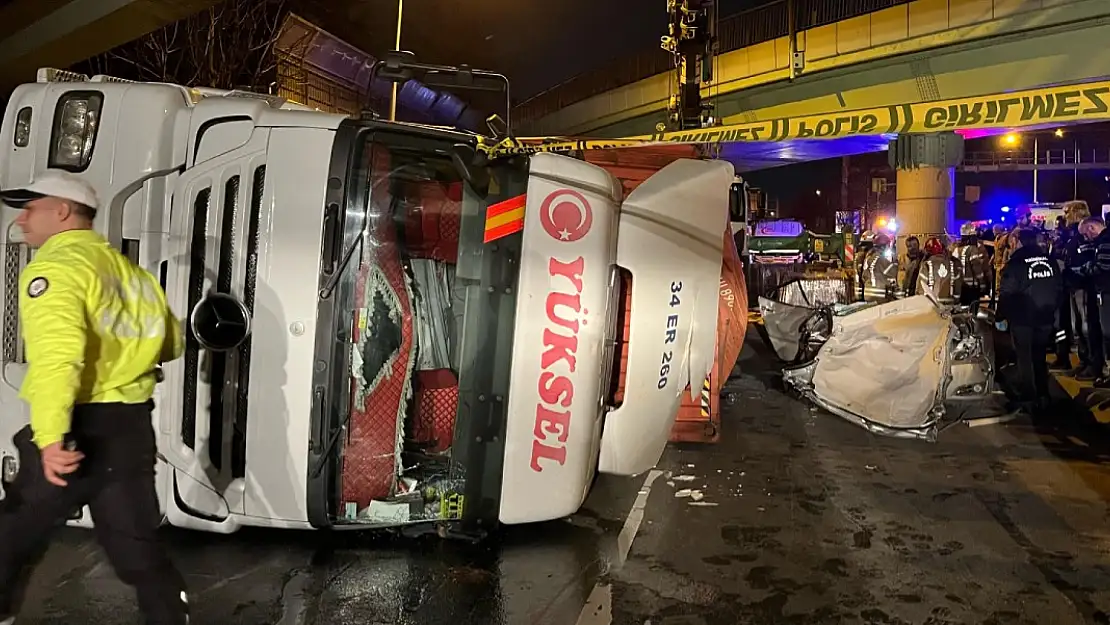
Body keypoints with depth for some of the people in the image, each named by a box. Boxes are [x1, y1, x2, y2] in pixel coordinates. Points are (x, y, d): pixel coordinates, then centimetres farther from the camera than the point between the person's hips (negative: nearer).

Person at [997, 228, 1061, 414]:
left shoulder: (1015, 262, -13)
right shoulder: (1048, 260, 4)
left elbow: (1007, 292, -14)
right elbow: (1057, 288, 10)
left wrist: (1001, 316, -4)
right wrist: (1051, 309, 20)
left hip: (1022, 317, -5)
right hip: (1045, 316, 5)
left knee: (1024, 358, 4)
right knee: (1039, 357, 16)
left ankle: (1028, 398, 6)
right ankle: (1042, 396, 21)